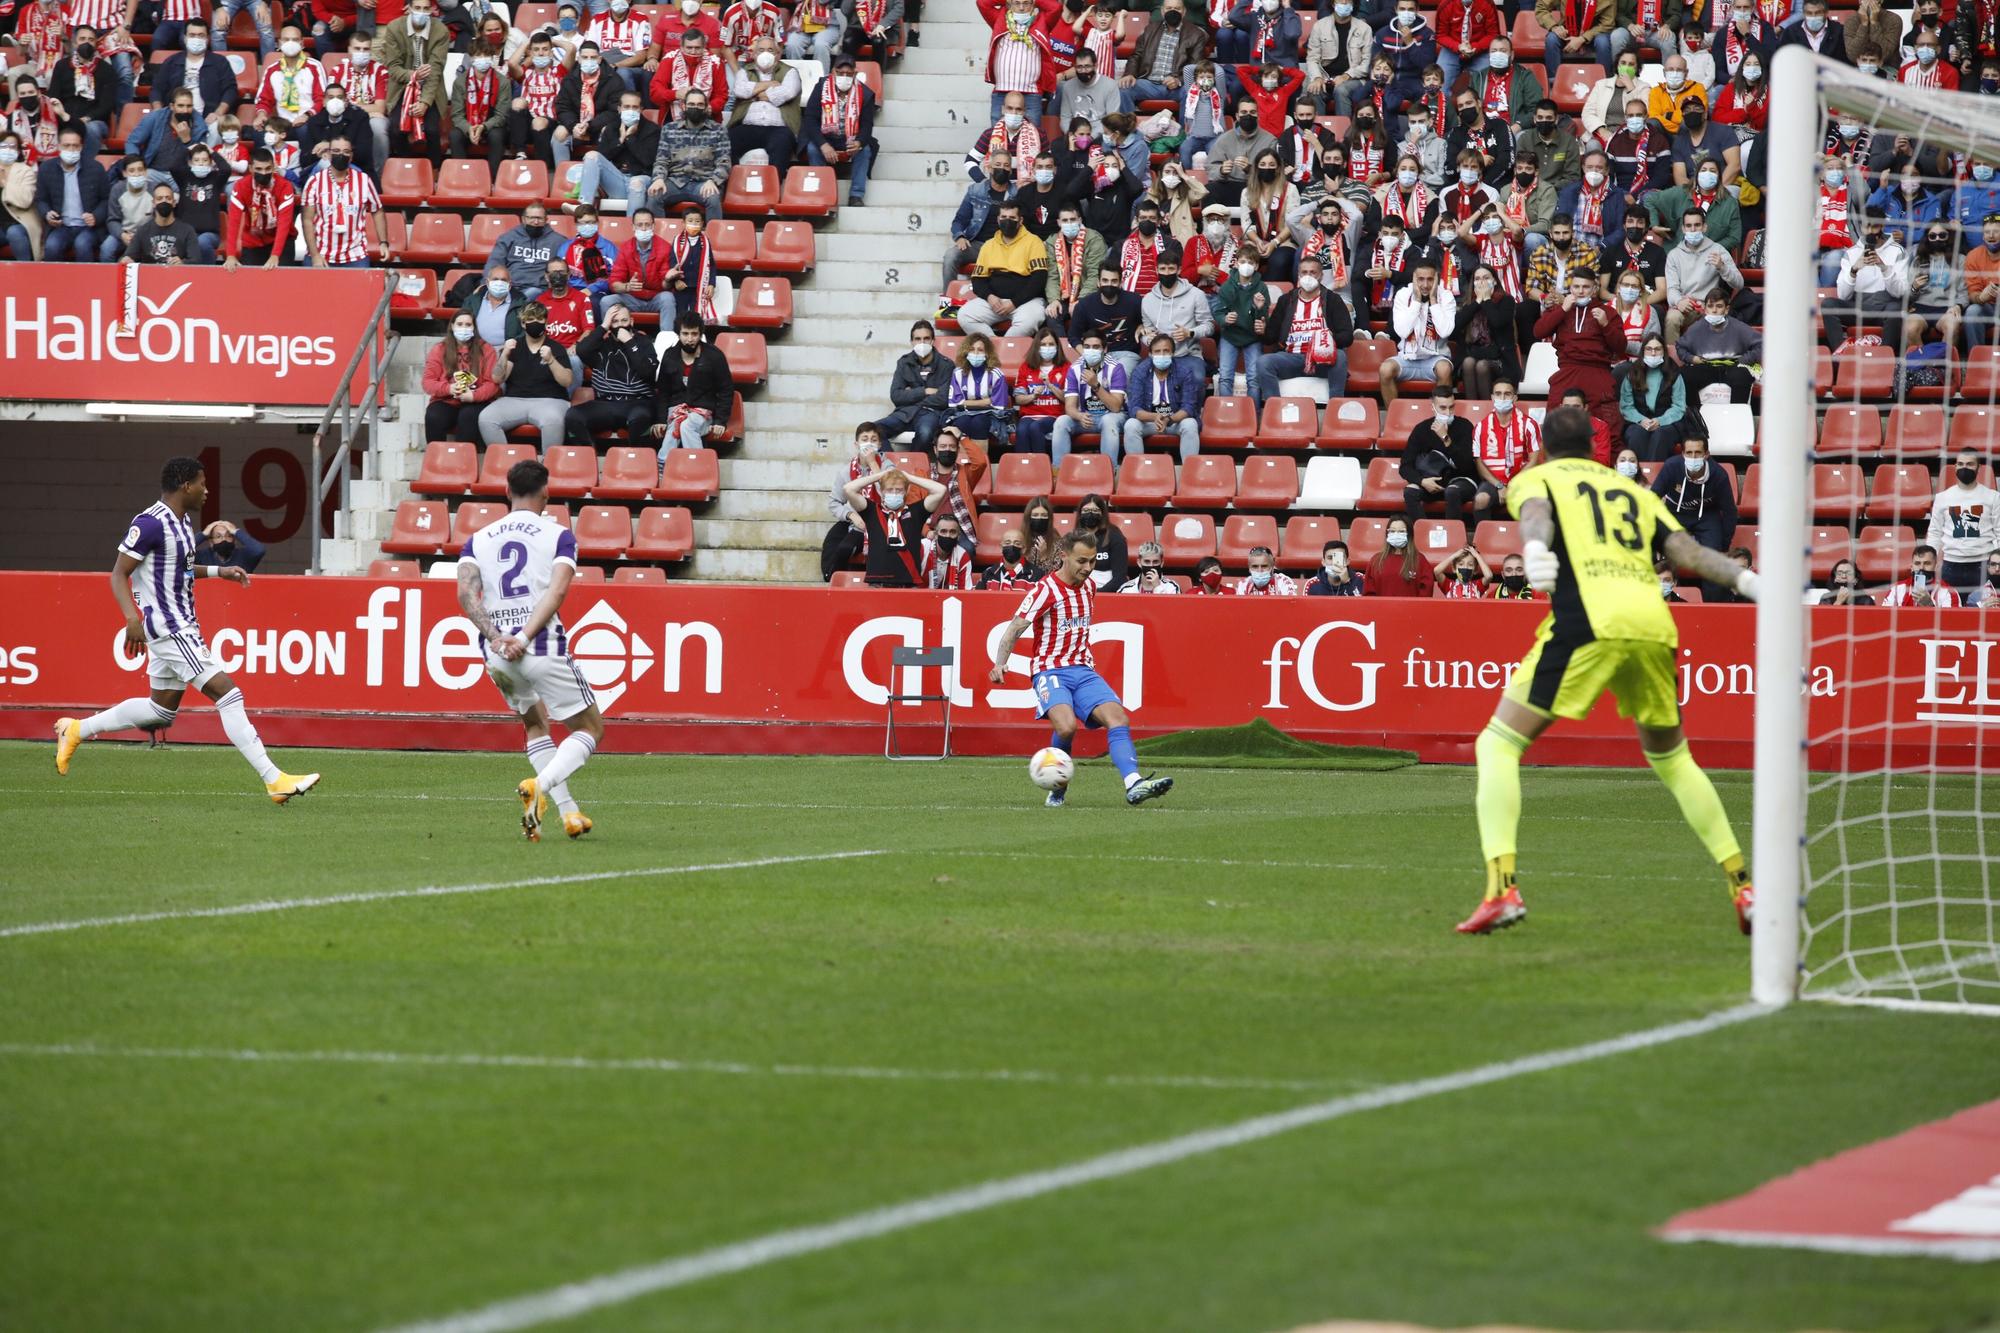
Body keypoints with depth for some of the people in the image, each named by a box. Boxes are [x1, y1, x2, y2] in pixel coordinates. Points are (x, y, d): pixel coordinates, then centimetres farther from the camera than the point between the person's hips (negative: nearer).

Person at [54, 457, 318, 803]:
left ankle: (77, 729, 31)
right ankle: (274, 780, -16)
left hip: (182, 626, 11)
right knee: (228, 694, -14)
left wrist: (218, 572, 20)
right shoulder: (150, 523, -17)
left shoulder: (182, 522, 12)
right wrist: (132, 619, -29)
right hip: (168, 628, -11)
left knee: (160, 710, 18)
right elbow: (119, 574, -17)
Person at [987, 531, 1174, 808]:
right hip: (1050, 671, -6)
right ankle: (1058, 789, -7)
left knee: (1118, 719, -17)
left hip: (1084, 671, 6)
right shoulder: (1046, 591, -10)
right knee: (1067, 725, -31)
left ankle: (1134, 785, -31)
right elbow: (1014, 630, -12)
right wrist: (999, 664, -24)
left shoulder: (1089, 587, 11)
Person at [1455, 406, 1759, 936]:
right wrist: (1746, 579, 13)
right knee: (1672, 759, 26)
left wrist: (1534, 547, -24)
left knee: (1498, 745, 4)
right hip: (1654, 625, 5)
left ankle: (1502, 888, -14)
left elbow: (1536, 511, -5)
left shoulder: (1534, 478, 19)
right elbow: (1689, 552, 15)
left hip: (1587, 620, -5)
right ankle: (1744, 888, 21)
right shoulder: (1635, 493, 31)